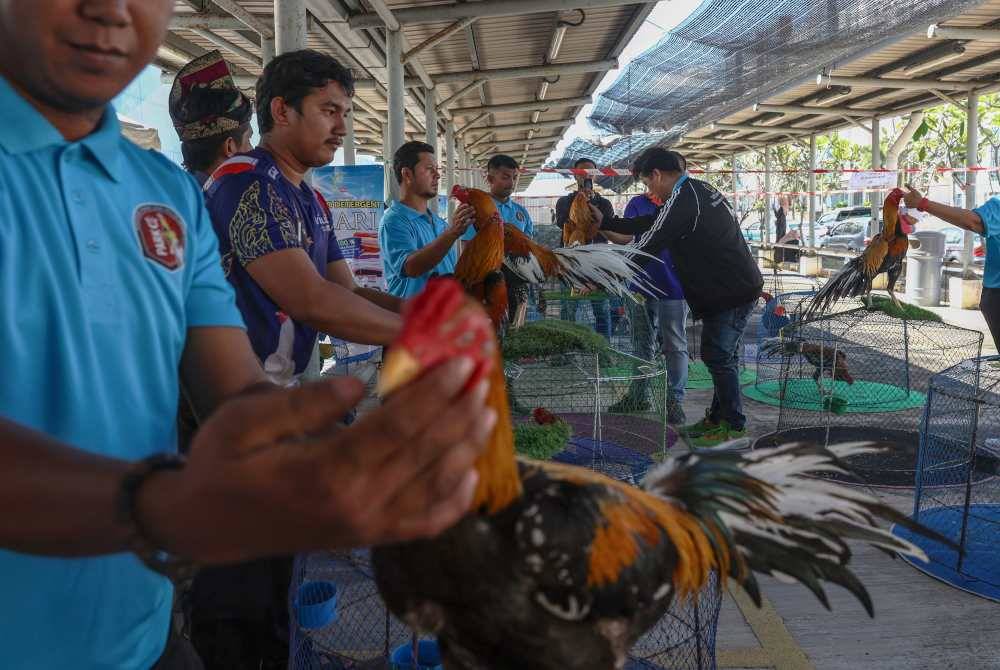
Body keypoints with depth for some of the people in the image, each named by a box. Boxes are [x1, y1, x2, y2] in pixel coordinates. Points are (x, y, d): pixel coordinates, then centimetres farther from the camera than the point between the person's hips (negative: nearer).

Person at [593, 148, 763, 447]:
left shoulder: (681, 201, -18)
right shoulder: (699, 189, 14)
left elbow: (645, 248, -16)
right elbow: (653, 223, 21)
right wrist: (606, 222, 24)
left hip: (728, 292, -10)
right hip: (743, 285, 10)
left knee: (717, 355, -2)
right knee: (723, 354, 15)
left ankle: (733, 427, 6)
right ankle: (717, 418, 24)